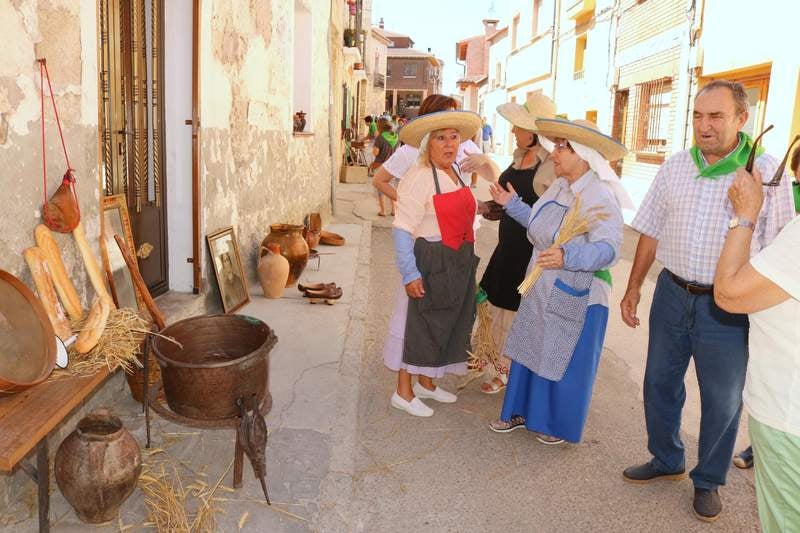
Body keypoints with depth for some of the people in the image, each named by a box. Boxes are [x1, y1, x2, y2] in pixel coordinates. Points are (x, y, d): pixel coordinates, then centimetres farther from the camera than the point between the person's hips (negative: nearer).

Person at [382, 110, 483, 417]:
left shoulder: (456, 173, 9)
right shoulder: (419, 178, -17)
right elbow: (402, 230, -20)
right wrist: (410, 273, -23)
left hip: (458, 264, 9)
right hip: (430, 264, -9)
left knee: (445, 324, 18)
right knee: (418, 324, 2)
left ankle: (426, 382, 36)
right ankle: (403, 392, 18)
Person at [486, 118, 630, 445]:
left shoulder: (600, 197, -21)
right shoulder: (559, 187, 4)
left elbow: (607, 248, -31)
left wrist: (567, 256, -46)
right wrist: (512, 204, 15)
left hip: (575, 299, -8)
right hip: (541, 293, 8)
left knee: (563, 363, 8)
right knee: (531, 352, 18)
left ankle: (559, 425, 30)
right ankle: (522, 411, 36)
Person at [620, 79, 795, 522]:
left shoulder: (767, 172, -9)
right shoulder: (674, 168, 2)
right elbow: (651, 231, 8)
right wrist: (634, 286, 8)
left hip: (728, 306, -3)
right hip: (672, 293, 4)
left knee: (722, 400, 10)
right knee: (659, 383, 16)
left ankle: (708, 481, 32)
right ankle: (666, 460, 39)